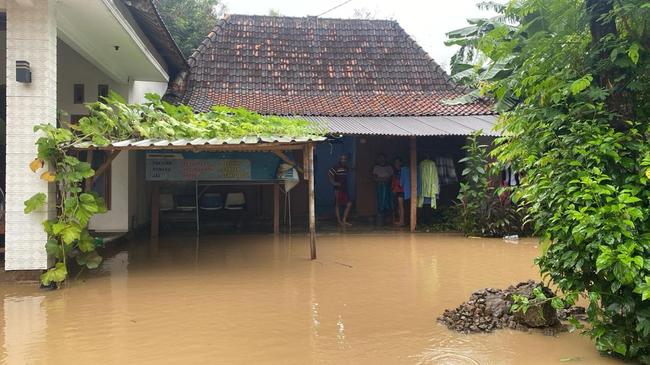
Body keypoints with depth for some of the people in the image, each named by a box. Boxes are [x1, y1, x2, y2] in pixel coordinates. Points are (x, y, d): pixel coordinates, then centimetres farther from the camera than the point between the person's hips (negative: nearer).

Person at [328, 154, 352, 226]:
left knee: (349, 204, 3)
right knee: (337, 205, 1)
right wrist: (333, 183, -17)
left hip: (345, 189, 7)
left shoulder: (347, 168, 9)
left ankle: (344, 220, 12)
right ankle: (339, 221, 7)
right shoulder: (336, 168, -12)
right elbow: (329, 175, -12)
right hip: (338, 189, -7)